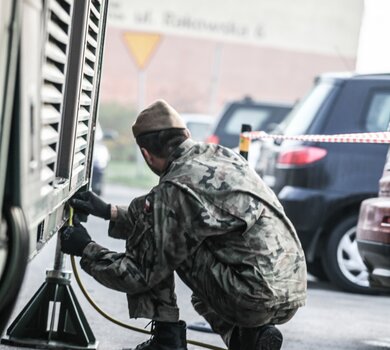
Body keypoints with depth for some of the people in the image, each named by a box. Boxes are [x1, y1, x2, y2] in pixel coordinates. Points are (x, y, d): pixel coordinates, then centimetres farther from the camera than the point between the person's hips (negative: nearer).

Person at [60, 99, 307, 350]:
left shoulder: (176, 187, -11)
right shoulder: (220, 155, 14)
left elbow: (143, 273, -4)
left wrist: (87, 250, 9)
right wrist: (110, 212, 31)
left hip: (255, 297, -8)